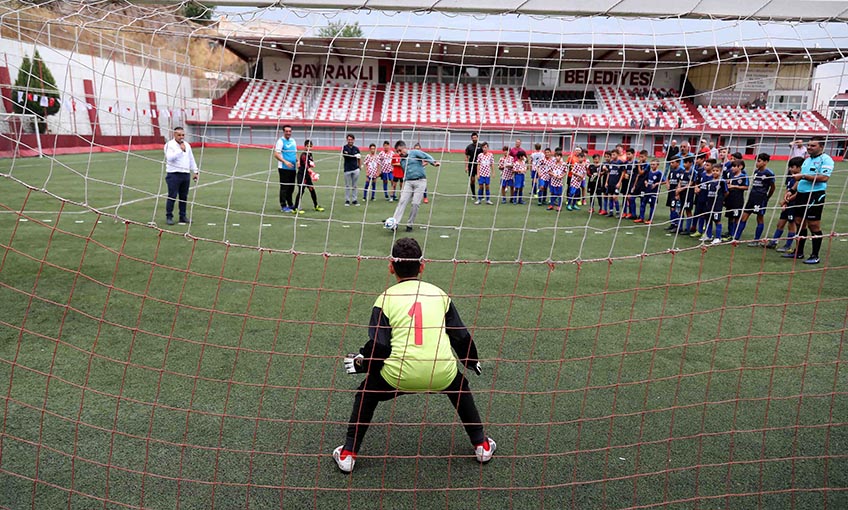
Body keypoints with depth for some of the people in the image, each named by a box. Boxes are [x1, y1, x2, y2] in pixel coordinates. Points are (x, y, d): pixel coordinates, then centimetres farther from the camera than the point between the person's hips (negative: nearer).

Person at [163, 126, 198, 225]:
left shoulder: (187, 145, 15)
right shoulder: (169, 145, -4)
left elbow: (192, 159, 21)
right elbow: (170, 157, -19)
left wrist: (195, 171, 17)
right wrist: (181, 150, -17)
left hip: (186, 174, 6)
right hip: (174, 174, -5)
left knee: (184, 197, 9)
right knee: (172, 196, -5)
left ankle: (183, 216, 17)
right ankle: (169, 217, 3)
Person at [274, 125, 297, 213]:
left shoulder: (293, 141, 15)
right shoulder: (281, 141, -7)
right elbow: (276, 154, -13)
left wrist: (297, 161, 4)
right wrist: (285, 161, -25)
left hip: (293, 168, 7)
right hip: (284, 168, -7)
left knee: (291, 187, 14)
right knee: (284, 187, -4)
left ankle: (290, 204, 25)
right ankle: (283, 206, 2)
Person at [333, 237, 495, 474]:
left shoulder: (385, 298, 4)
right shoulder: (439, 294, 11)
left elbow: (379, 347, -2)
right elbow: (461, 337, 15)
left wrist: (360, 362, 18)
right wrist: (472, 361, 35)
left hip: (399, 375, -2)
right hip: (442, 374, 2)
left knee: (366, 393, 28)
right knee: (460, 387, 36)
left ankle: (348, 454, 26)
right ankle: (481, 445, 40)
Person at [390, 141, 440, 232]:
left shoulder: (415, 153, 2)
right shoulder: (402, 160, 19)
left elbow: (427, 157, -3)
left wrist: (434, 162, -17)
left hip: (420, 181, -4)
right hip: (408, 182, 4)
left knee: (415, 203, -7)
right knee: (402, 201, -11)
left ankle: (409, 224, 4)